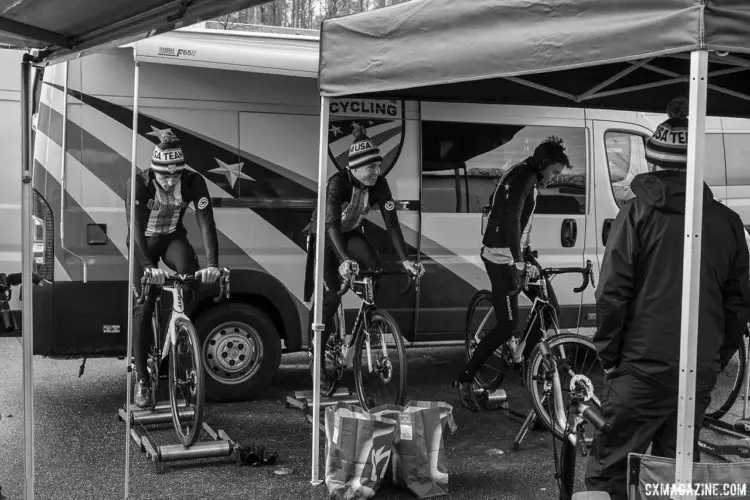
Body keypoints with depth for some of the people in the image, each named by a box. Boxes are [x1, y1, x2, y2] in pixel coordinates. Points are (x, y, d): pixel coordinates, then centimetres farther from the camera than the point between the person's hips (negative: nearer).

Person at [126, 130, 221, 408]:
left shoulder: (193, 182, -24)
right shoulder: (139, 184, -29)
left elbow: (206, 222, -31)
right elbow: (136, 227, -38)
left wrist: (212, 264, -45)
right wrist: (148, 266, -51)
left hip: (172, 237, 1)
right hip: (144, 241, -1)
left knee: (188, 268, -33)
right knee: (142, 307, -10)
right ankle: (141, 379, -2)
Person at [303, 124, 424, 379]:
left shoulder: (379, 184, -19)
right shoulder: (338, 183, -32)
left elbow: (391, 222, -21)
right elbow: (332, 224, -42)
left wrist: (405, 259, -31)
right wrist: (344, 260, -56)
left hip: (350, 232, 4)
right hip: (324, 235, -4)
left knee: (374, 265, -28)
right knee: (329, 298, -10)